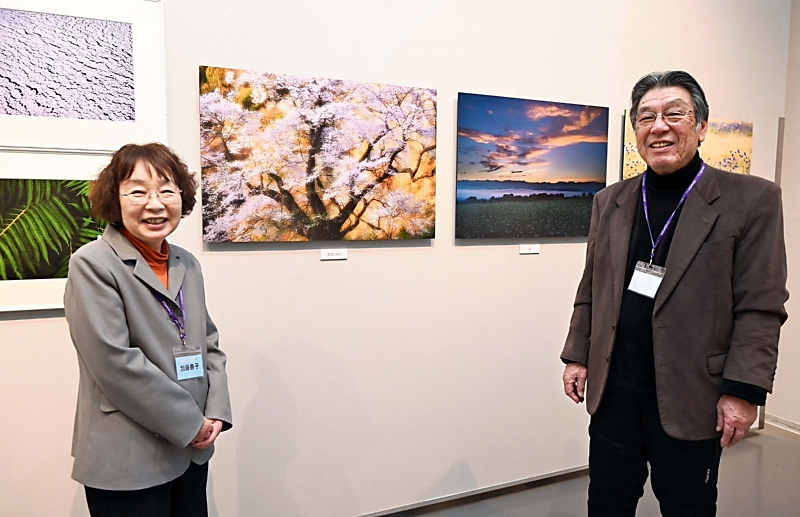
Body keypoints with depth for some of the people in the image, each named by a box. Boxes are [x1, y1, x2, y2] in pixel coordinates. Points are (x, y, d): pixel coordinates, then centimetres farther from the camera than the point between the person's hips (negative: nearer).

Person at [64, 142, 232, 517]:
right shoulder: (93, 264, -12)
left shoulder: (187, 265, 7)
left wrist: (215, 412, -3)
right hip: (128, 461, -6)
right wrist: (190, 423, -15)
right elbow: (114, 361, -19)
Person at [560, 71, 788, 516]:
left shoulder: (751, 200, -6)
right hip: (613, 390, 4)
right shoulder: (610, 202, 7)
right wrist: (577, 356, 7)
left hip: (691, 398, -3)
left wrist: (743, 391, -13)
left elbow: (761, 308, -9)